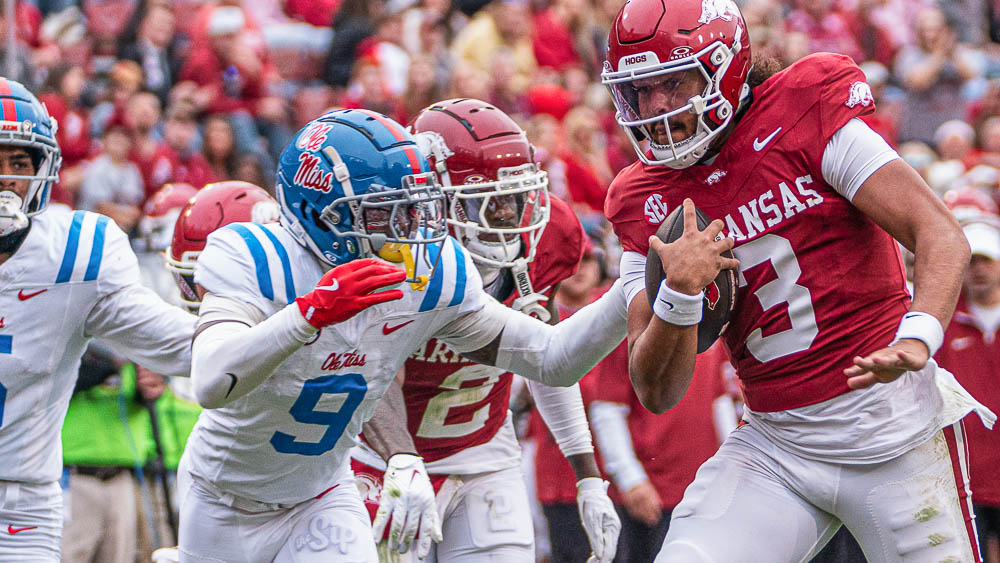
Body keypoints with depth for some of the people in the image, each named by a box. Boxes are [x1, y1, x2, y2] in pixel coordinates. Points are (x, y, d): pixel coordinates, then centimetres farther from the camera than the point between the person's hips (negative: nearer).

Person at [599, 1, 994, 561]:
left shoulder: (805, 119, -7)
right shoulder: (649, 203, 5)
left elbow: (943, 237, -13)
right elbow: (658, 393, 1)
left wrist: (916, 339, -32)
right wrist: (679, 294, -18)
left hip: (894, 431, -3)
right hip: (776, 446, 3)